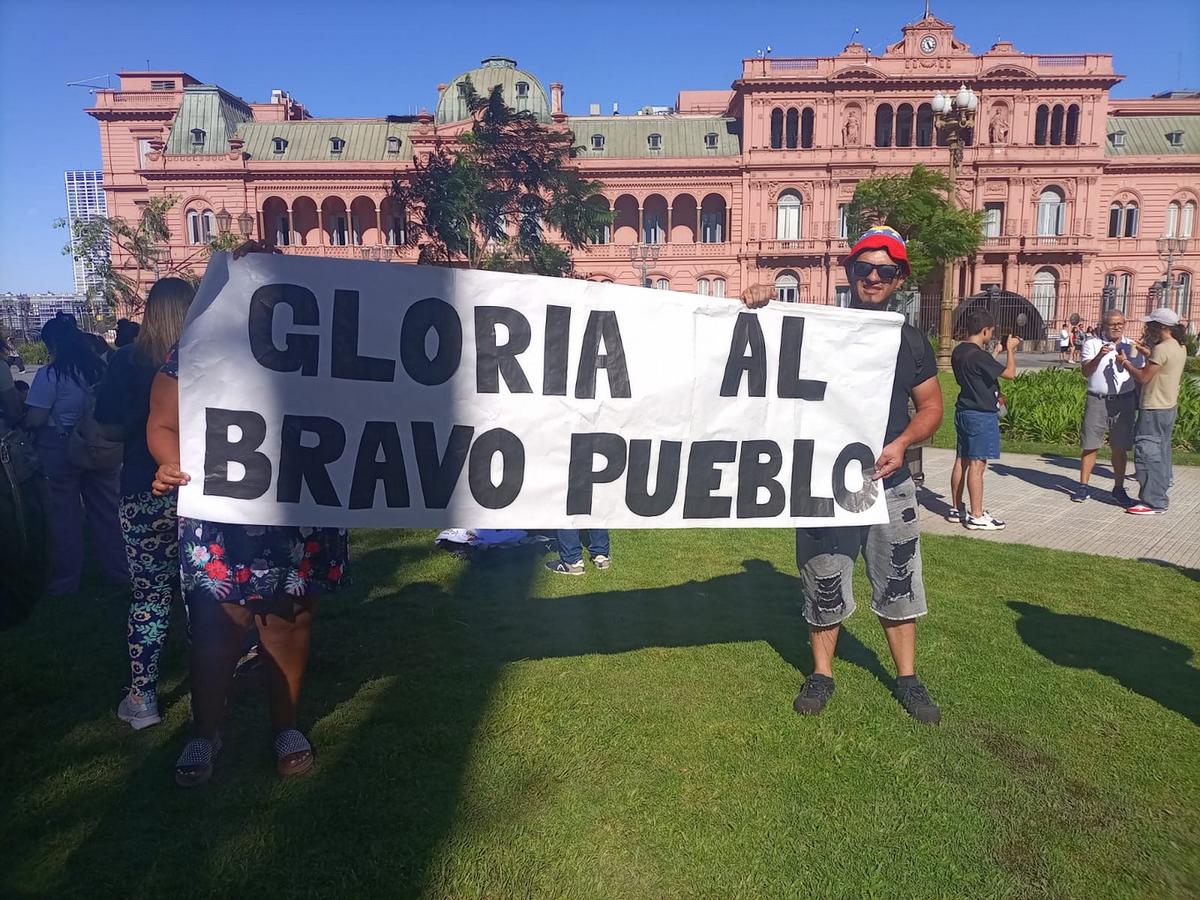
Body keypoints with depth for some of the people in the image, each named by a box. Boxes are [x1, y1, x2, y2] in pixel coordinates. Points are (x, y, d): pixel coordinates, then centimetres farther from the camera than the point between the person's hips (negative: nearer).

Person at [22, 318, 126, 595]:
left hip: (60, 450, -4)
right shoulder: (99, 368, 0)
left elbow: (35, 419, -16)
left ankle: (65, 580, 19)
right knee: (106, 510, 11)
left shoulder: (50, 374, -14)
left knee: (65, 514, 8)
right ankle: (118, 571, 19)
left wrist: (22, 421, 4)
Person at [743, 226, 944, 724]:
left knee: (898, 584, 11)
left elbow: (931, 407, 10)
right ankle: (822, 674, 27)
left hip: (889, 483, 2)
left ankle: (907, 678, 28)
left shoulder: (910, 342, 5)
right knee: (823, 585, 9)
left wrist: (901, 443, -9)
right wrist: (756, 312, -25)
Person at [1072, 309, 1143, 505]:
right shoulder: (1092, 344, 2)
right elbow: (1086, 372, -10)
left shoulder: (1131, 347, 9)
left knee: (1120, 448, 6)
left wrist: (1138, 402, 7)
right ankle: (1083, 487, 10)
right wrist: (1099, 356, -27)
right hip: (1097, 400, -2)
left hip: (1124, 401, 2)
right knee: (1089, 445, 1)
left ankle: (1119, 489, 17)